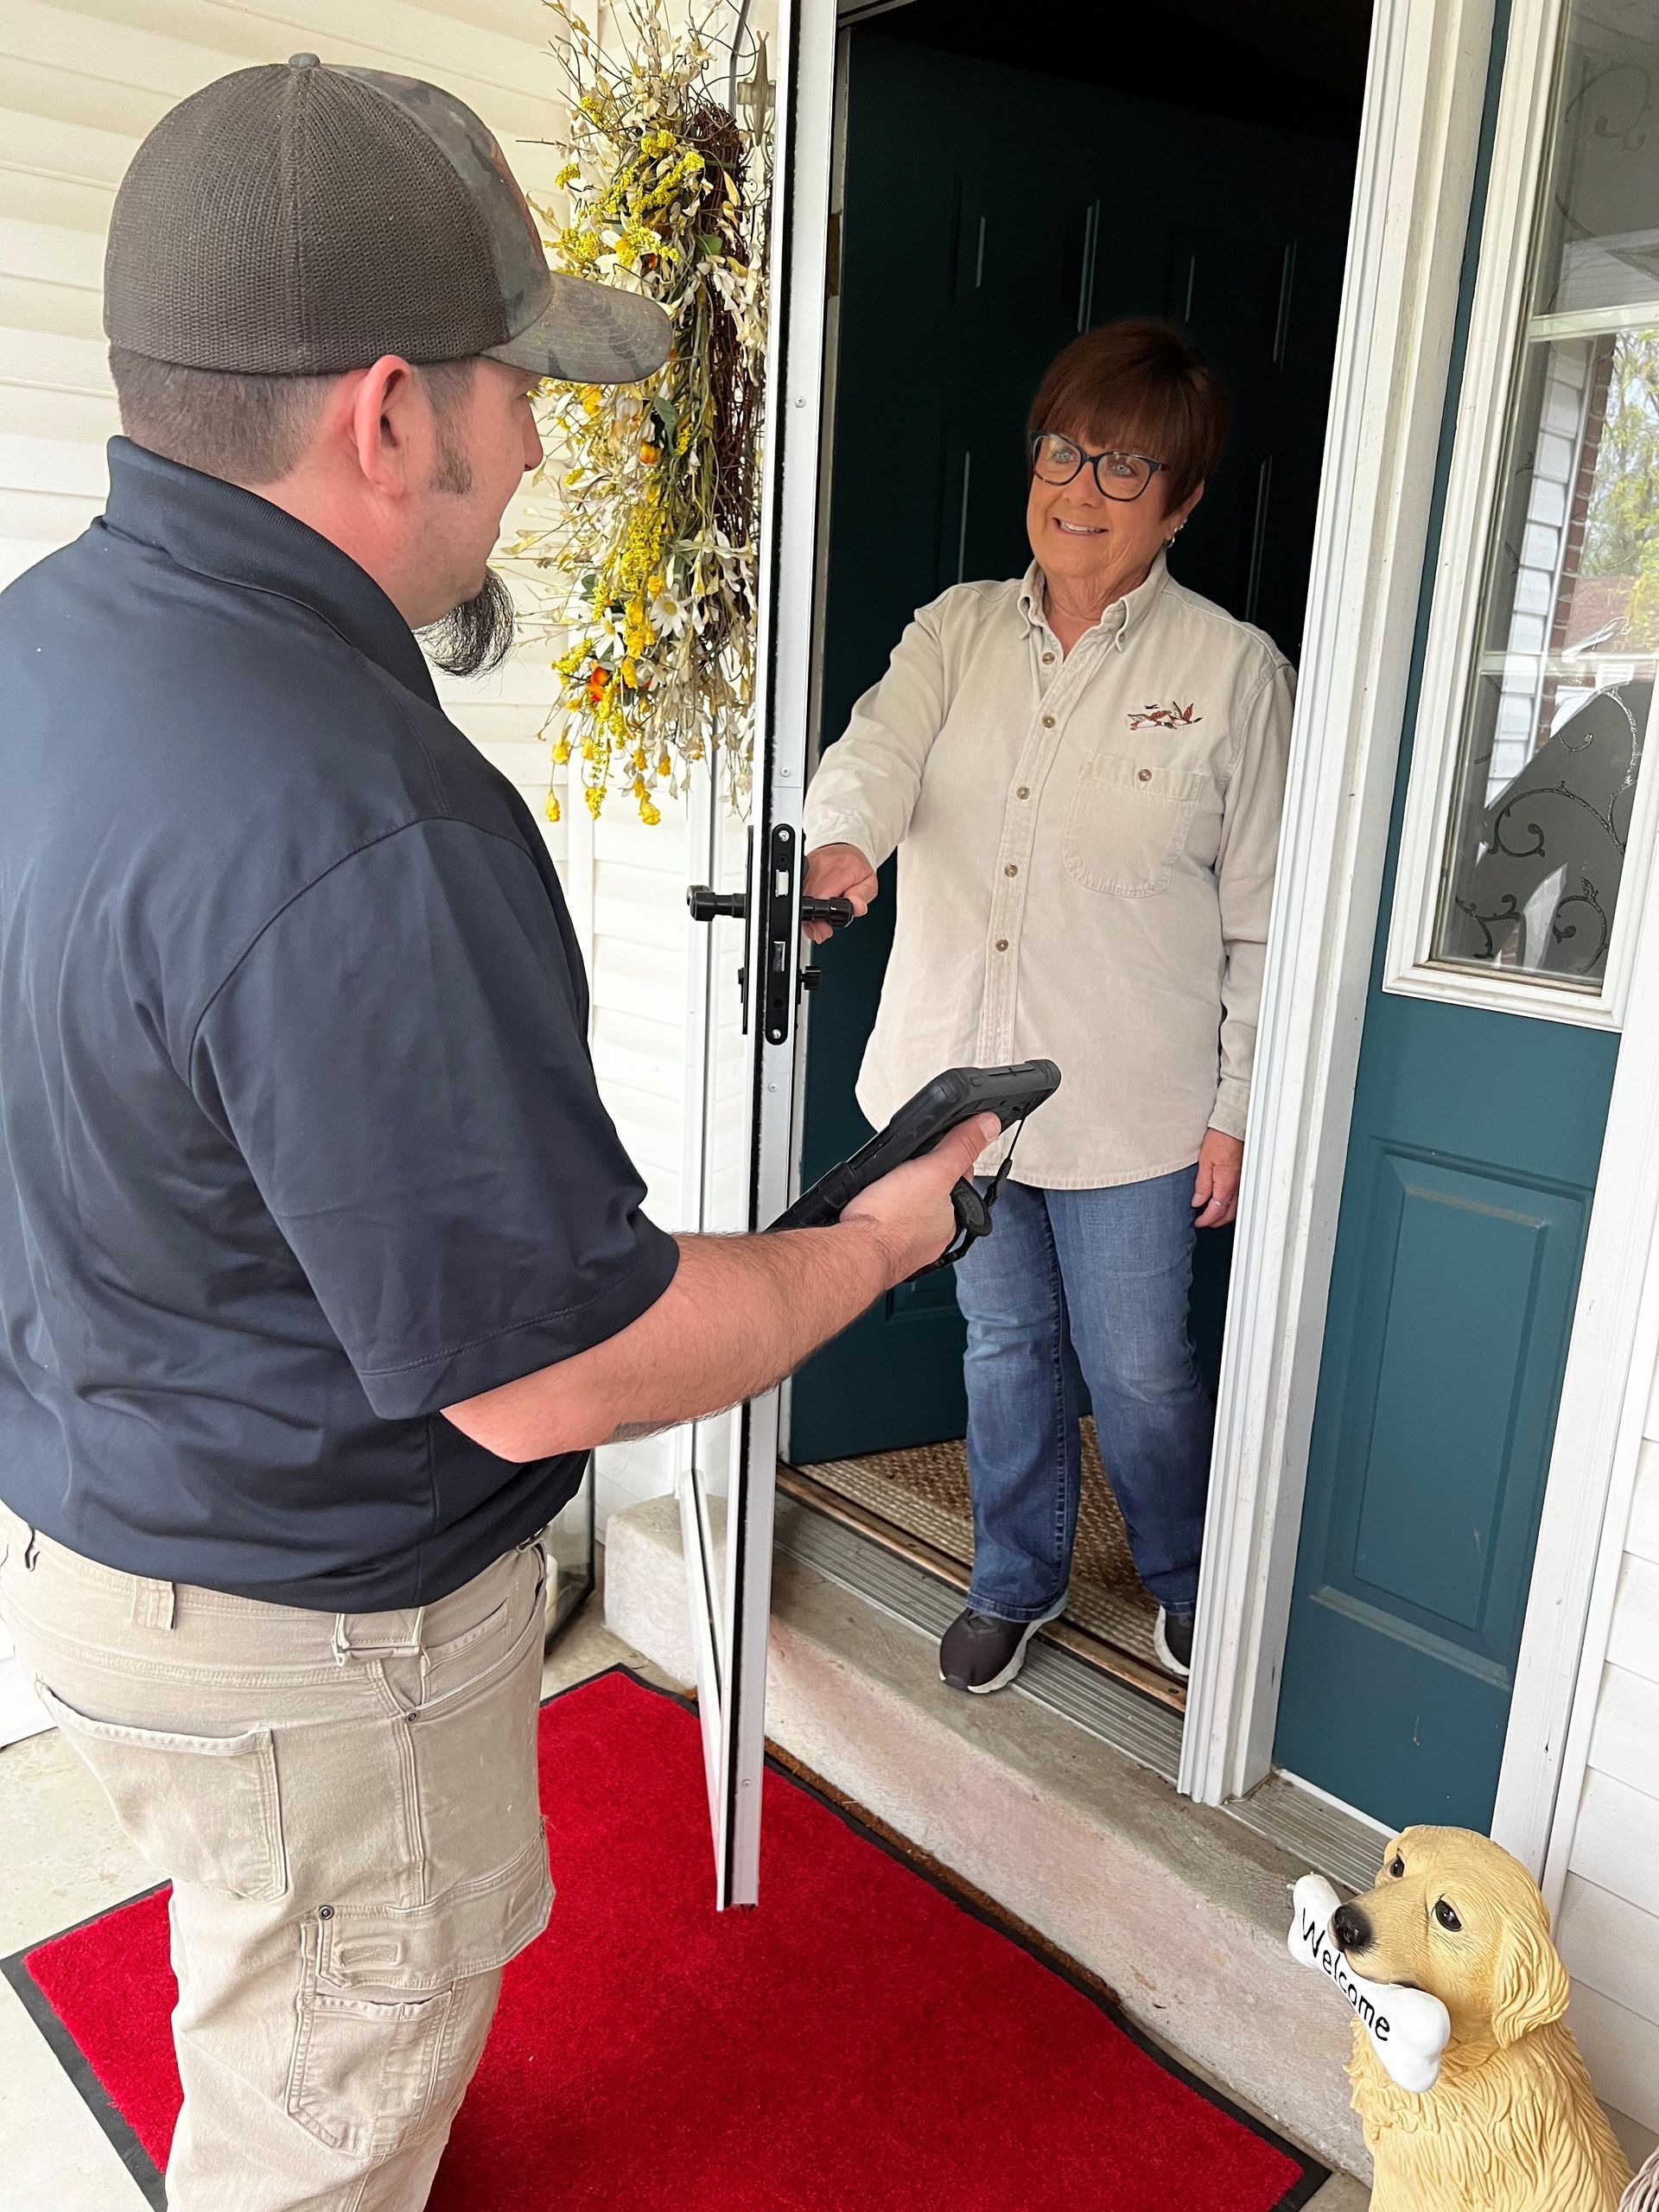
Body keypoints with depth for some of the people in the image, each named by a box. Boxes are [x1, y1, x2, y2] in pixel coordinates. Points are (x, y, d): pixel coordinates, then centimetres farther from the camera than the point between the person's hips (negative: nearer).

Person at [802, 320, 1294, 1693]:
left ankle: (1190, 1580, 40)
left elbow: (1263, 913, -4)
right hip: (963, 1073, 3)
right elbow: (879, 751, -15)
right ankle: (1020, 1579, 42)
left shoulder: (1233, 668, -5)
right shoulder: (956, 631, 4)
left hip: (1131, 1103, -3)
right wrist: (838, 842, -39)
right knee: (1005, 1344, 18)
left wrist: (1239, 1111, -6)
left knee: (1137, 1368, 9)